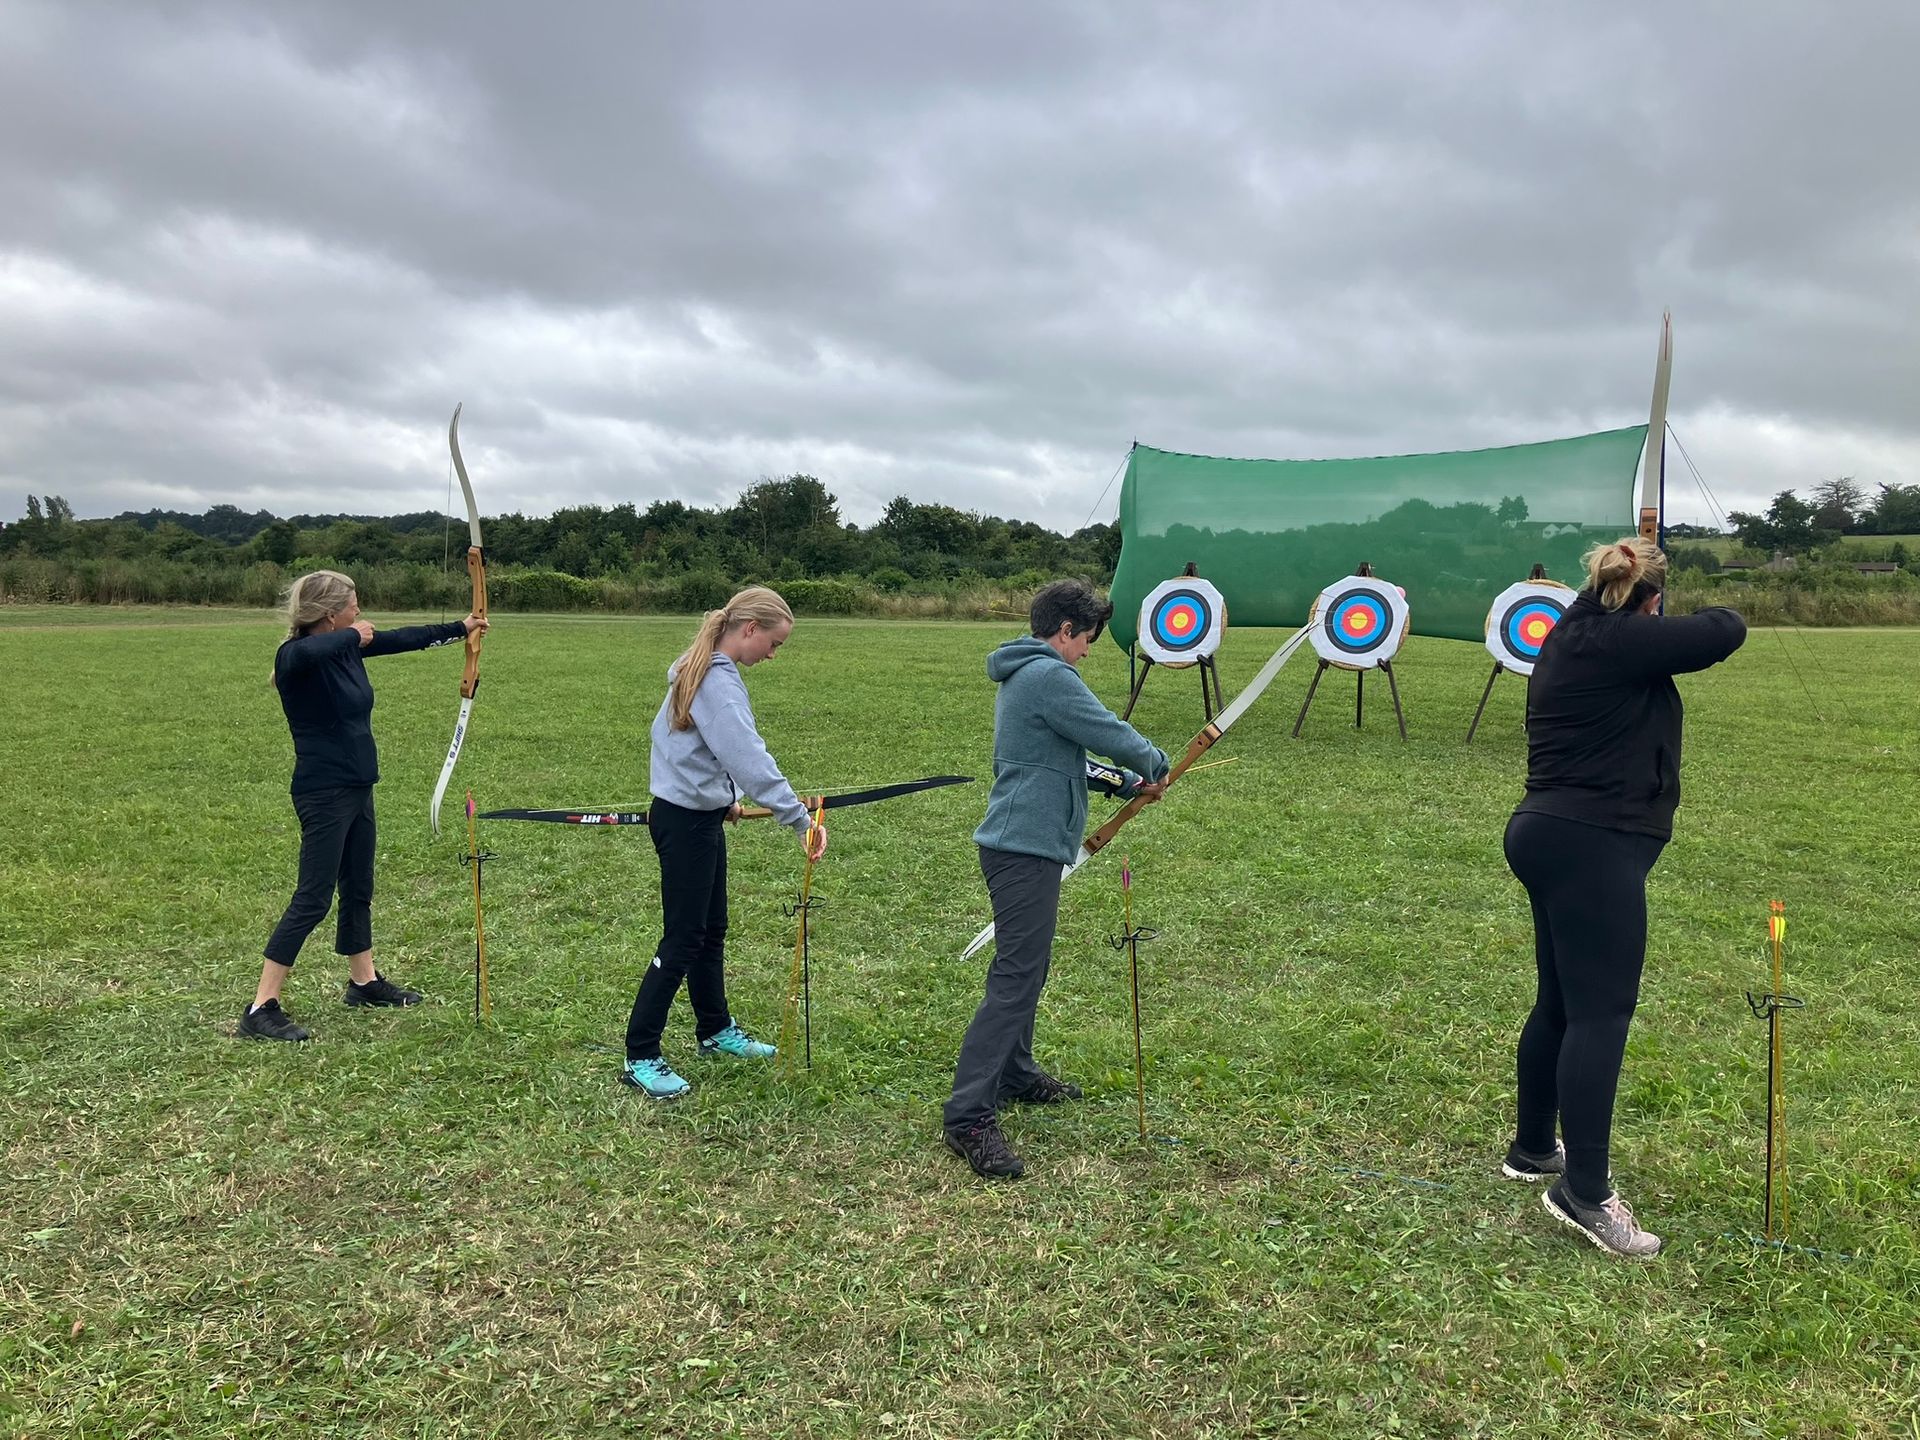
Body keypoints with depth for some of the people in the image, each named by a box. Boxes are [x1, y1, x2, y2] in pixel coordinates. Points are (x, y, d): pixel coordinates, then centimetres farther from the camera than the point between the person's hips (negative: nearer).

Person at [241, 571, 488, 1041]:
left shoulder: (346, 647, 6)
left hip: (357, 787, 9)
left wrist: (460, 628, 28)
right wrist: (354, 636, -26)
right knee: (312, 899, -8)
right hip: (324, 793, -9)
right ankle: (261, 1009, -3)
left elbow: (402, 639, 19)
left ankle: (364, 981, 35)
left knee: (358, 888, 20)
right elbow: (309, 651, -44)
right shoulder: (296, 657, -18)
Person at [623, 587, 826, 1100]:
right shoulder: (718, 682, -23)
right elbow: (750, 758, -32)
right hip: (685, 822, -10)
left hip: (700, 815, 10)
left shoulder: (700, 669, 8)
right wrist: (799, 819, -34)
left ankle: (716, 1030, 34)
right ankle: (640, 1057, 6)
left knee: (711, 931, 19)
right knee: (682, 941, -3)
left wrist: (724, 796, 11)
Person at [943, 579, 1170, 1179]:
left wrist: (1130, 784, 18)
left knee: (1025, 967, 22)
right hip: (1027, 849, -11)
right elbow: (1111, 734, -14)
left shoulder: (1022, 675, 17)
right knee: (1015, 979, -11)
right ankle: (969, 1116, -11)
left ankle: (1015, 1074, 36)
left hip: (1020, 843, 11)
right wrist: (1154, 763, 6)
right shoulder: (1049, 676, -16)